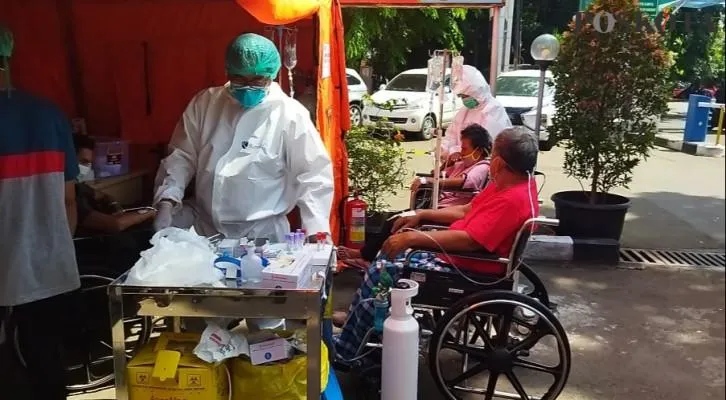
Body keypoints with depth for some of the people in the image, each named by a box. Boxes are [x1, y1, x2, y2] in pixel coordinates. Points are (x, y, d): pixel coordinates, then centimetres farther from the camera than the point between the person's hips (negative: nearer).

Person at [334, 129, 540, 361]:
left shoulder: (513, 200, -27)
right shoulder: (513, 183, 5)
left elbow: (468, 240, -34)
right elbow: (468, 211, 14)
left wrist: (412, 238, -29)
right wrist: (422, 215, 8)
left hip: (468, 269, -10)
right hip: (456, 253, 11)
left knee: (381, 273, -11)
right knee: (390, 254, 13)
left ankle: (345, 350, 5)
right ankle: (356, 318, 25)